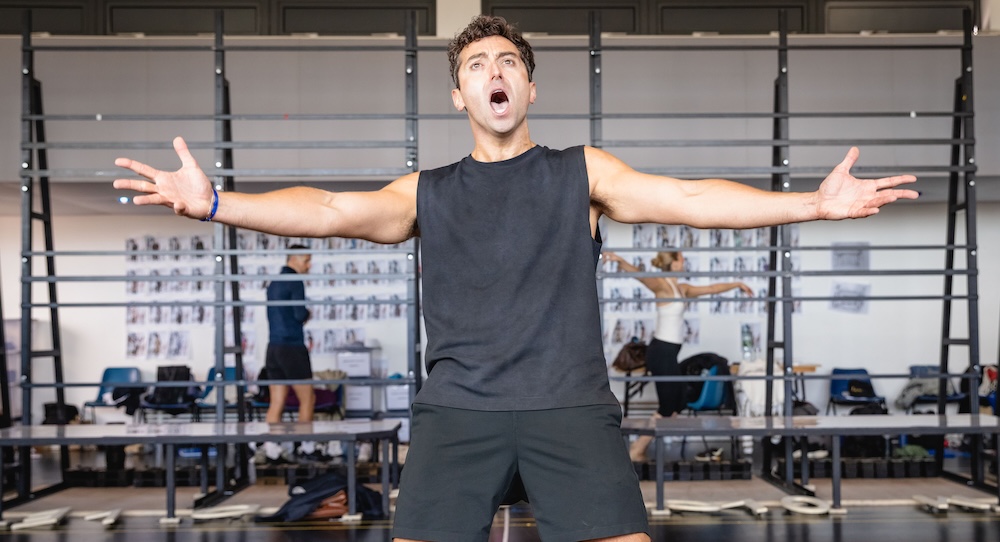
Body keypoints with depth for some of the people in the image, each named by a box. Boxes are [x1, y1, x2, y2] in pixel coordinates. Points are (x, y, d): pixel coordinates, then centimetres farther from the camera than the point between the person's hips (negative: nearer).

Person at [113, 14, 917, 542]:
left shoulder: (579, 173, 12)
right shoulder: (428, 192, 15)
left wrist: (812, 203, -9)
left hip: (571, 406, 0)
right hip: (457, 409, 1)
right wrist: (215, 202, -9)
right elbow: (331, 210, 4)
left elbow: (686, 198, 2)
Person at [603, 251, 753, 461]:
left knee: (677, 403, 16)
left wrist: (737, 284, 36)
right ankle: (637, 451, 8)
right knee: (667, 407, 0)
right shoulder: (662, 285, -13)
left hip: (666, 352, 9)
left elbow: (711, 288, 27)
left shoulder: (682, 288, 13)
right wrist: (619, 260, -51)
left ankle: (639, 444, 21)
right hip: (663, 352, -9)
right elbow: (639, 274, -32)